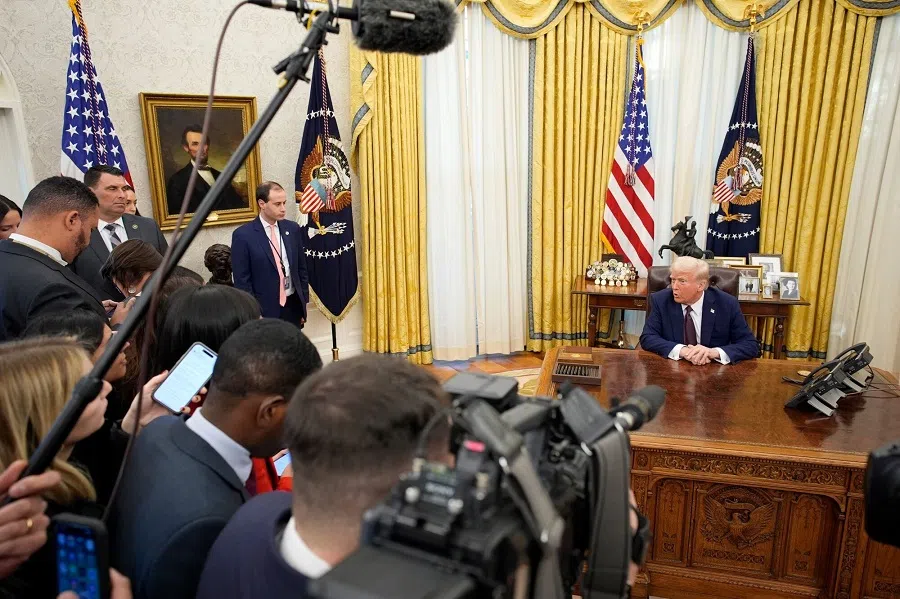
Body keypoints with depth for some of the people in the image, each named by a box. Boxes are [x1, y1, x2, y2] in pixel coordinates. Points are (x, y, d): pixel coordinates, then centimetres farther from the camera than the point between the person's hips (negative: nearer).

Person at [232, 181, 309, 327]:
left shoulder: (293, 229, 5)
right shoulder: (243, 235, -8)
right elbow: (242, 280, -8)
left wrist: (303, 303, 10)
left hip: (293, 306, 4)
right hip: (265, 309, -4)